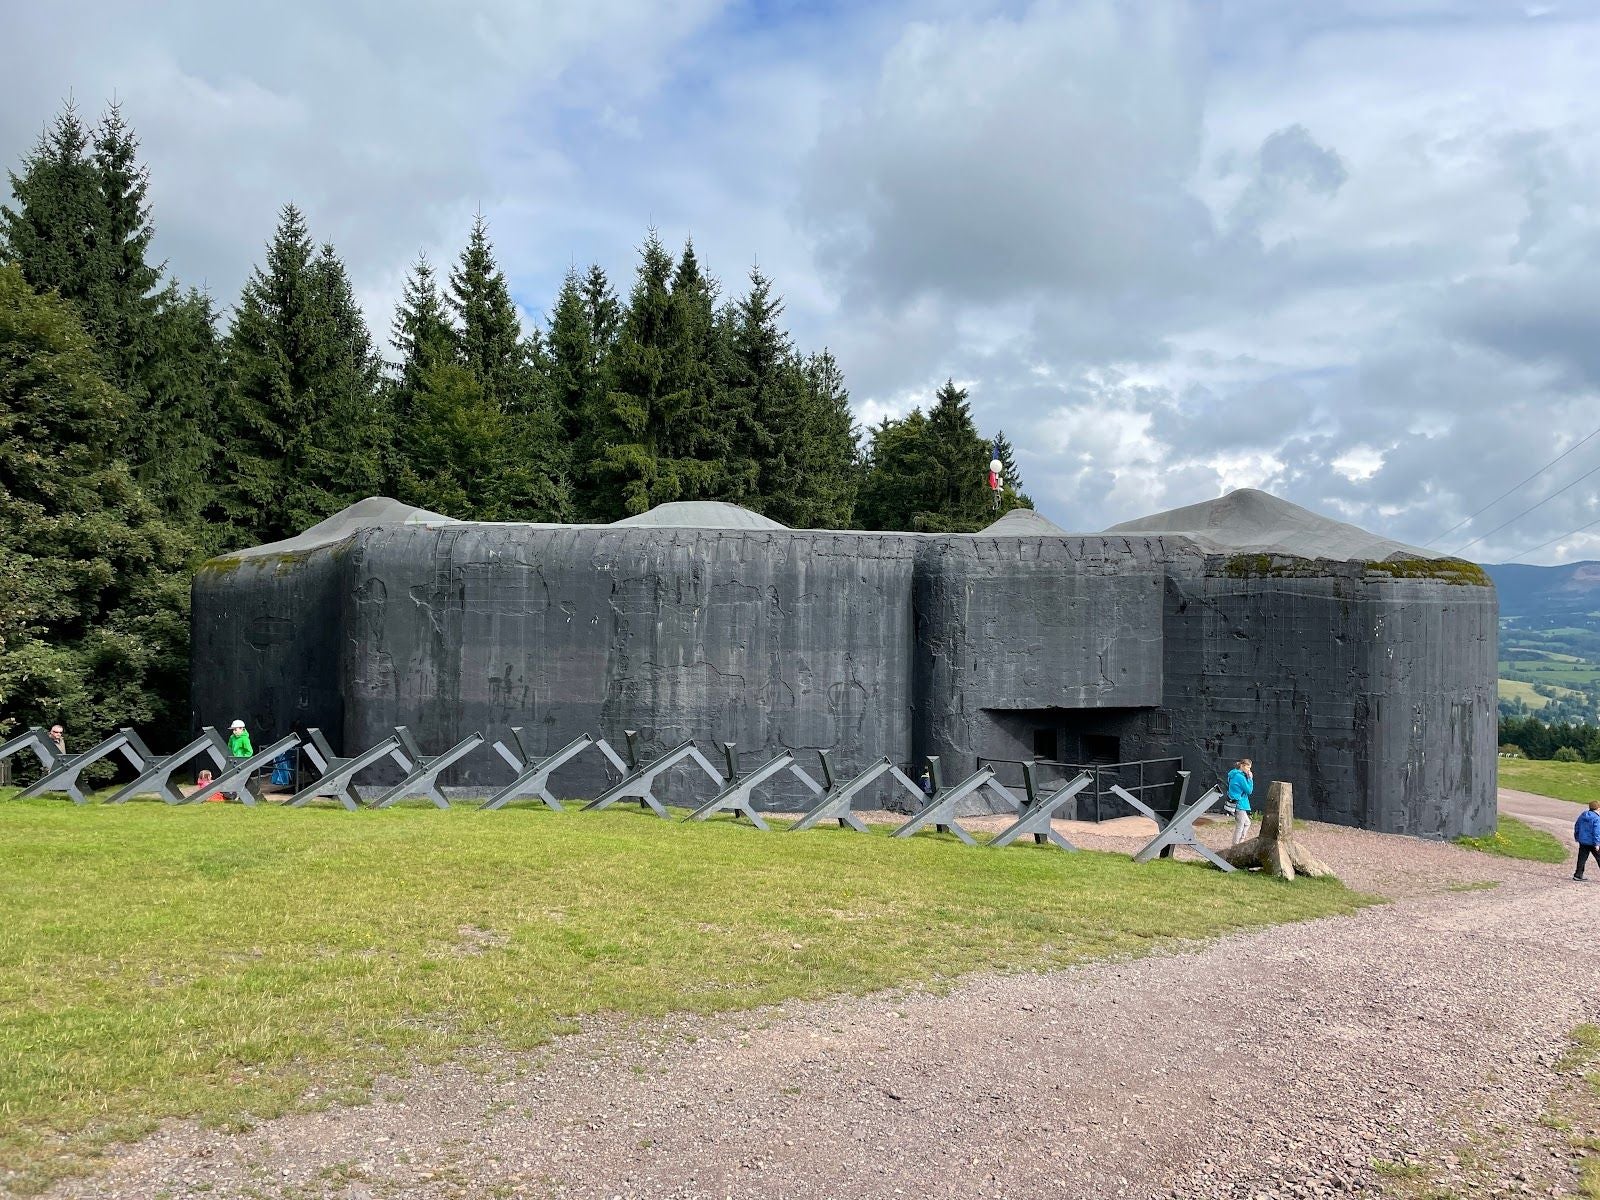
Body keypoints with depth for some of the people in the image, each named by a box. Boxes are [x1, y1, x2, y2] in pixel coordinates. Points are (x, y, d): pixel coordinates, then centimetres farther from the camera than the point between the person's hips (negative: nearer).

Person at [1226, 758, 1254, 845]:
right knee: (1239, 827, 0)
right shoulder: (1240, 777, -19)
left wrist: (1248, 778, 6)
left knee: (1247, 823, 23)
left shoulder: (1234, 775, 11)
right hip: (1239, 805, -10)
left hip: (1235, 804, 10)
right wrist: (1250, 779, -10)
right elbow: (1249, 790, -13)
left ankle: (1240, 843, 24)